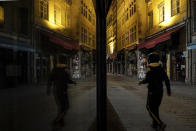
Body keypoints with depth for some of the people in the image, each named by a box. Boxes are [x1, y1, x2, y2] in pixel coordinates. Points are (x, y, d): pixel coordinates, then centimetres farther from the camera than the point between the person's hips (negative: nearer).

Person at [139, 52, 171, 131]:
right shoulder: (161, 68, 6)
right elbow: (166, 79, 2)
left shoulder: (150, 68, -13)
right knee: (155, 107, 20)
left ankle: (160, 124, -12)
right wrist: (168, 90, 7)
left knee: (150, 108, 2)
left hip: (152, 91, -6)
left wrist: (142, 82, -3)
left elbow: (148, 79, -24)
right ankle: (155, 124, 23)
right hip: (160, 91, 7)